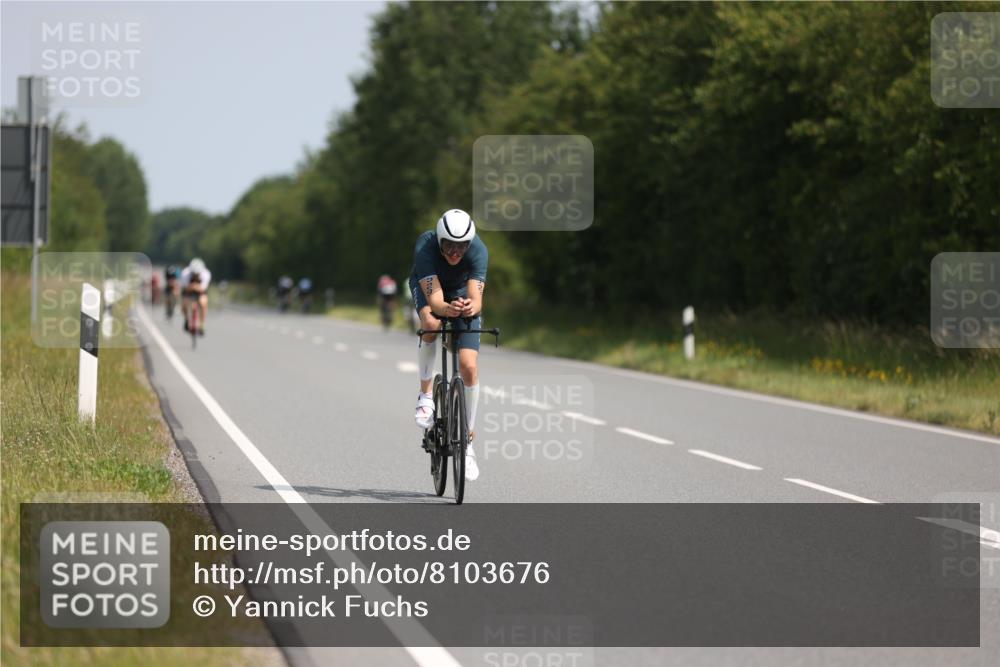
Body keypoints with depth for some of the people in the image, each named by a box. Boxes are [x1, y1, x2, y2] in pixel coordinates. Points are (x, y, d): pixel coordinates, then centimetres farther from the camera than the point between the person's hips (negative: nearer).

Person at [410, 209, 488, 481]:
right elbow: (434, 298, -43)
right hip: (427, 287, -1)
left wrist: (471, 307, -65)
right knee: (430, 323, -38)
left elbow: (476, 297, -42)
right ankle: (426, 394, -16)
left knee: (469, 367, -13)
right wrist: (446, 308, -65)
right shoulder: (426, 247, -36)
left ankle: (468, 441, 0)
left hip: (462, 292, 1)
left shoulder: (478, 251, -33)